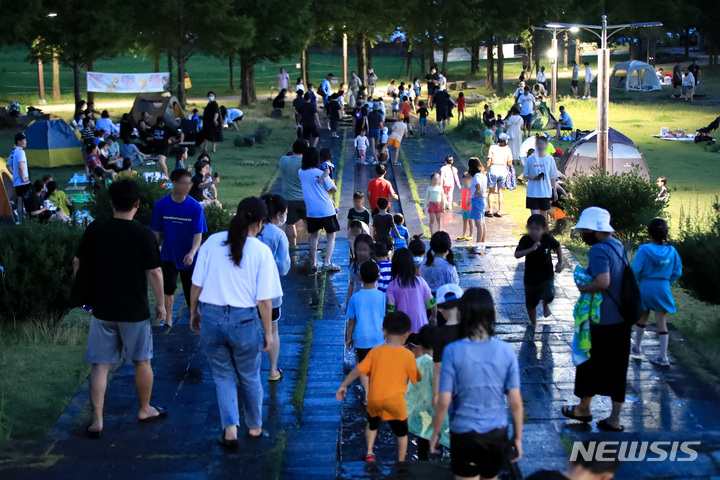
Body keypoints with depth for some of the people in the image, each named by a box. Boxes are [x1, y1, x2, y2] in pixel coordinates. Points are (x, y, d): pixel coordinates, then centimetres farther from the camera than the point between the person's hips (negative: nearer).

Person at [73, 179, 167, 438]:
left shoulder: (95, 230, -5)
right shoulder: (145, 235, -13)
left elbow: (78, 263, 3)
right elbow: (154, 273, -9)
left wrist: (83, 291, 20)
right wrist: (160, 303, 4)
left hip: (102, 309, 2)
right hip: (135, 311, -2)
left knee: (100, 365, 7)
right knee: (142, 361, 17)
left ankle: (97, 421, 3)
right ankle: (145, 410, 32)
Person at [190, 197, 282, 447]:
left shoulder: (212, 242, -3)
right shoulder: (261, 252, -10)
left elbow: (197, 284, 1)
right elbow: (264, 299, -9)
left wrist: (194, 312, 16)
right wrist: (268, 332, 2)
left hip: (211, 316, 2)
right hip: (245, 320, -2)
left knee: (223, 376, 17)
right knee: (249, 377, 19)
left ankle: (230, 430, 8)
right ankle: (255, 428, 34)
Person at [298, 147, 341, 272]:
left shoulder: (301, 173, 1)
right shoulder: (321, 173, -12)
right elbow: (334, 189, -3)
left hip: (311, 211, 4)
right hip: (326, 209, -4)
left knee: (313, 236, 15)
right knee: (331, 236, 7)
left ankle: (313, 263, 14)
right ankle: (327, 263, -3)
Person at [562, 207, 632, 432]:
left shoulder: (598, 250, -20)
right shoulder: (619, 246, 9)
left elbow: (603, 282, -32)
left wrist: (583, 288, -14)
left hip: (601, 321, -8)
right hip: (622, 319, 8)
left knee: (589, 363, 12)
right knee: (617, 368, 11)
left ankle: (584, 409, 29)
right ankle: (615, 418, 14)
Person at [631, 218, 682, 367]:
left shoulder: (644, 250, -14)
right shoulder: (671, 251, -4)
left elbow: (636, 271, -13)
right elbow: (677, 272, 3)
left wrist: (635, 282, 7)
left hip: (645, 288, -2)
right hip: (663, 289, 2)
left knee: (642, 319, 18)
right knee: (662, 322, 5)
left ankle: (637, 348, 33)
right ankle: (663, 357, 4)